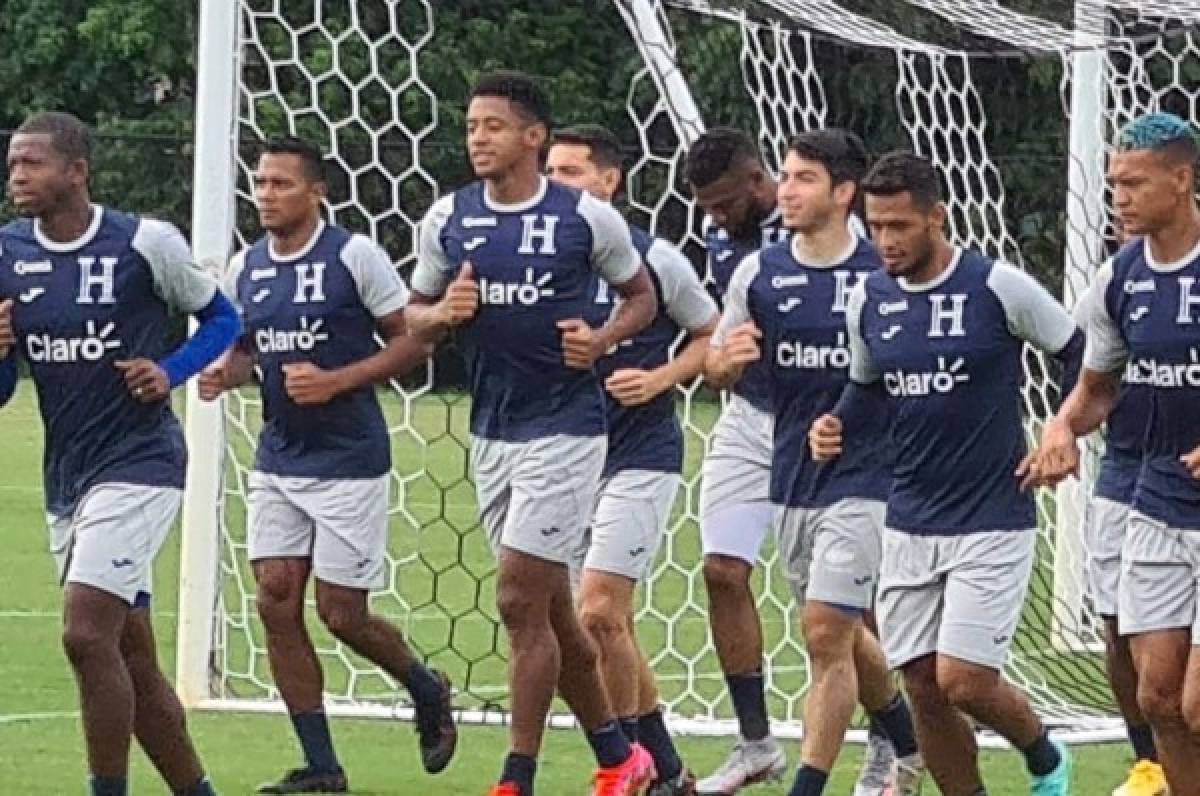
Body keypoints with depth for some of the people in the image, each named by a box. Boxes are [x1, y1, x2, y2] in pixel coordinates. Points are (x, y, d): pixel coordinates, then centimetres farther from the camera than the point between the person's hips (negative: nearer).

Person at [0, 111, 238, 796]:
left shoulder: (146, 243, -9)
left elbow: (221, 318, 7)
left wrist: (170, 372, -10)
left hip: (139, 463, -6)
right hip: (66, 477, 6)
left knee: (88, 635, -19)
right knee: (133, 659, 11)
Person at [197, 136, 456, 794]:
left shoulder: (354, 257, -10)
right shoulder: (245, 269, 7)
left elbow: (413, 341, -7)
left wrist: (336, 381, -18)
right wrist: (224, 373, -2)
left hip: (349, 460, -6)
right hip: (278, 460, 6)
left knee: (342, 614, -4)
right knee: (276, 600, -4)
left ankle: (428, 694, 26)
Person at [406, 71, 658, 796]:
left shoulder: (588, 217, -6)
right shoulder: (448, 219, 5)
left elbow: (641, 295, 7)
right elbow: (415, 316, 14)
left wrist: (602, 340, -12)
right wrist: (443, 313, -9)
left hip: (565, 429, -5)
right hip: (492, 431, 6)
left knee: (521, 601, -11)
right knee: (551, 611, 12)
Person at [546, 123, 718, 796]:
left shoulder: (655, 259, -5)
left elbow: (712, 335, 6)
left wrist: (660, 379, -11)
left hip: (641, 456, -5)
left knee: (598, 613, -17)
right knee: (611, 625, 9)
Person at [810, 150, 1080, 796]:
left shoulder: (998, 288, -10)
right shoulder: (868, 301, 4)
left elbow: (1081, 354, 1)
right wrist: (835, 428, 0)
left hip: (992, 519, -5)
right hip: (910, 520, 5)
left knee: (965, 682, -12)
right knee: (924, 690, 3)